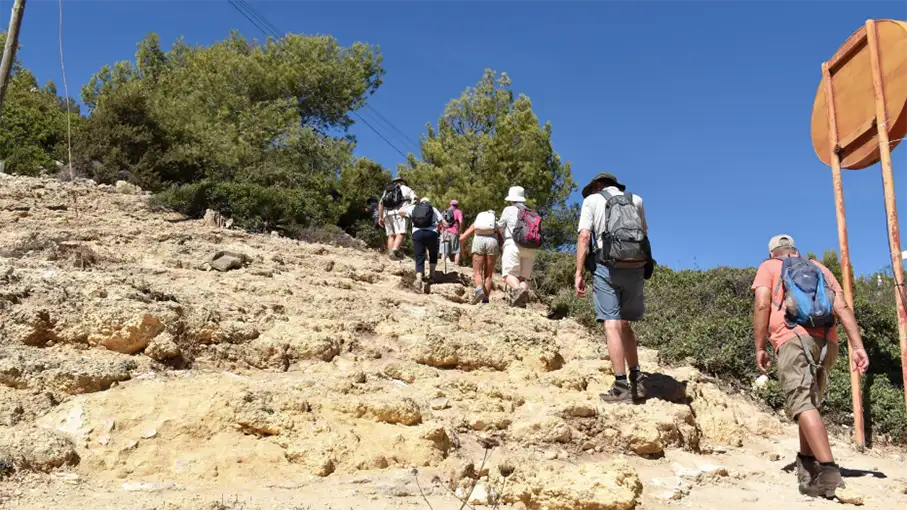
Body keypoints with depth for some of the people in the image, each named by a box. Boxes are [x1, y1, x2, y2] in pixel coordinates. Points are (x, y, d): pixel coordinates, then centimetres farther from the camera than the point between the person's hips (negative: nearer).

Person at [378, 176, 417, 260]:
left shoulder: (386, 190, 29)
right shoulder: (406, 188, 19)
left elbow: (380, 204, 19)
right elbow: (414, 199, 4)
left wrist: (380, 217, 18)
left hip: (387, 213, 5)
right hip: (400, 212, -5)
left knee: (391, 235, 7)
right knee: (400, 233, -15)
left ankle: (390, 253, -4)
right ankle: (394, 251, -35)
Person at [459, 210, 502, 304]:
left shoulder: (476, 222, 30)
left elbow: (462, 238, 18)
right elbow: (501, 240, 11)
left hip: (478, 240, 0)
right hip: (492, 241, 0)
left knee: (477, 273, 4)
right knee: (488, 274, 12)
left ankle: (479, 289, -25)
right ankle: (485, 300, 3)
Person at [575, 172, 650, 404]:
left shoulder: (592, 200, 8)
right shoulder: (636, 199, 18)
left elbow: (584, 236, -3)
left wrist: (579, 274, -6)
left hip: (607, 265, -4)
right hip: (635, 267, 4)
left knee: (612, 324, -7)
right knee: (624, 323, 16)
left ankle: (621, 387, -13)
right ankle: (636, 380, 11)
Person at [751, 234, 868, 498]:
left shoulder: (768, 267, 17)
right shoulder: (820, 268, 28)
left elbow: (762, 305, 0)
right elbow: (842, 307, 14)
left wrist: (760, 348, 2)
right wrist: (857, 346, 7)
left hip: (793, 338, -5)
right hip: (826, 341, 5)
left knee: (802, 404, -15)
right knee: (810, 403, 18)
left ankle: (828, 471, -29)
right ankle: (806, 466, 14)